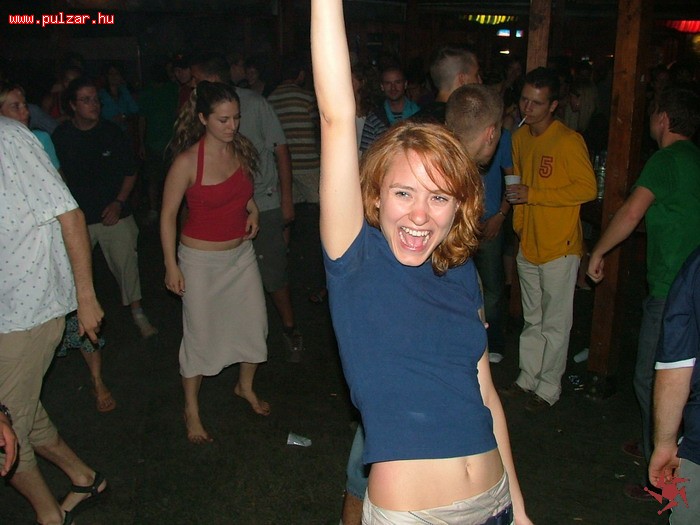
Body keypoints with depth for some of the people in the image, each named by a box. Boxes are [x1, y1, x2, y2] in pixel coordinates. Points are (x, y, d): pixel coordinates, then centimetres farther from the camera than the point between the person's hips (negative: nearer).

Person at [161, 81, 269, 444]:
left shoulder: (241, 149, -2)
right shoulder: (187, 161, -19)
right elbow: (168, 215, -12)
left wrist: (253, 210, -2)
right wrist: (171, 265, -11)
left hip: (241, 253, 6)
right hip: (201, 259, -5)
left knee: (254, 323, 13)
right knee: (200, 336, 5)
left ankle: (245, 386, 39)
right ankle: (191, 410, 25)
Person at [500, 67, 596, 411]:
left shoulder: (569, 141, -14)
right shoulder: (520, 137, 8)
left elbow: (588, 188, -17)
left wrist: (533, 195, -20)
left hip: (559, 247, -7)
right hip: (527, 244, 7)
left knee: (555, 324, 4)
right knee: (532, 320, 18)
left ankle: (549, 387, 18)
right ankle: (528, 377, 31)